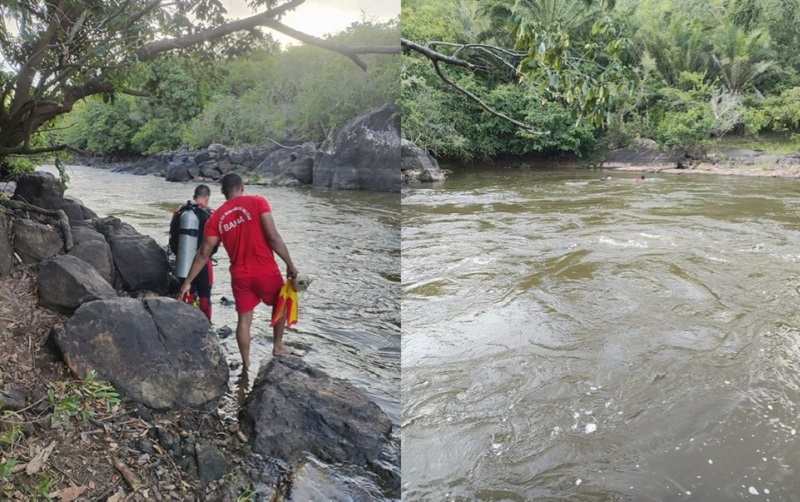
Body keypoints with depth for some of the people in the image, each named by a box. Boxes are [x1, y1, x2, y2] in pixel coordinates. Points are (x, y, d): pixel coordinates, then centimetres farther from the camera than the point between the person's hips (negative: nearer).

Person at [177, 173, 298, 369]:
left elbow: (203, 254, 4)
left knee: (244, 319, 15)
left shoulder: (216, 217, 3)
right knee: (280, 304, 24)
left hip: (240, 276, 3)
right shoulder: (257, 202, -8)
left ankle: (246, 364, 23)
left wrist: (187, 282, 12)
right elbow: (273, 237, -15)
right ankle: (278, 346, 33)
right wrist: (290, 265, -7)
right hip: (266, 271, -3)